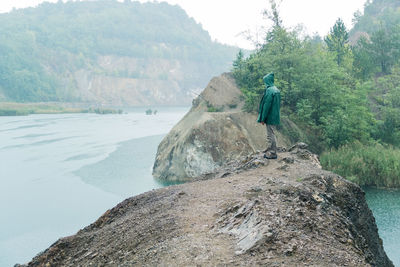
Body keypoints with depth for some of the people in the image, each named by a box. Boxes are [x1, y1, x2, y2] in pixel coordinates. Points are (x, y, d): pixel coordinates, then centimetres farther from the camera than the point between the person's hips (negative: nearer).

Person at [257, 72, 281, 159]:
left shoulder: (269, 90, -19)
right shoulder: (276, 89, 10)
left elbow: (267, 105, -20)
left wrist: (263, 118, -15)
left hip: (270, 116, -9)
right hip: (274, 116, 9)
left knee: (270, 135, -1)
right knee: (270, 134, 17)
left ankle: (272, 153, 5)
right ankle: (269, 151, 26)